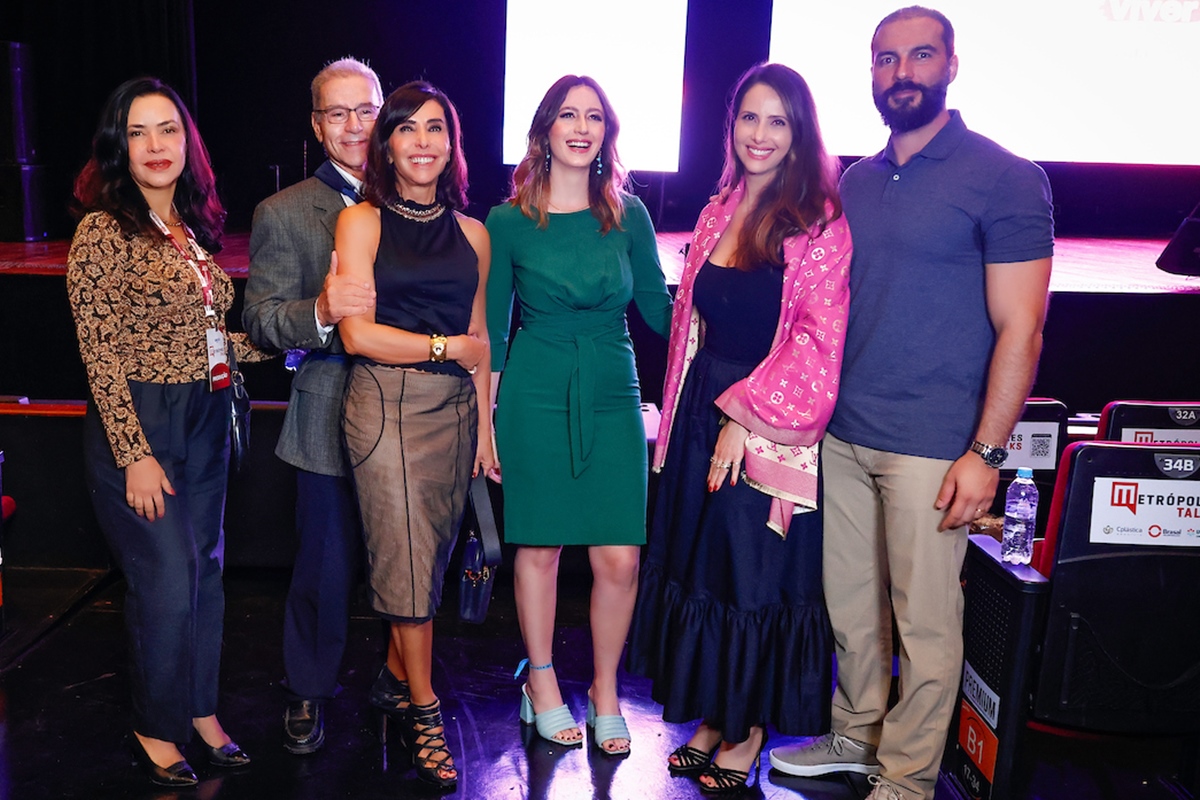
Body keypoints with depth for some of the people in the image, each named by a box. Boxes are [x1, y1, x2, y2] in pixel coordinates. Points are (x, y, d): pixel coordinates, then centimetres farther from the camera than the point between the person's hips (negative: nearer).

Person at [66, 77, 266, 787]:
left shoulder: (194, 229, 10)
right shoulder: (104, 232, -11)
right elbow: (101, 355, -13)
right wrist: (136, 455, -16)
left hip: (207, 423, 7)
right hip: (139, 426, -7)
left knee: (207, 573, 14)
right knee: (168, 581, -2)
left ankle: (200, 709, 32)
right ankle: (156, 727, 22)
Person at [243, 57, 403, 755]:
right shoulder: (283, 214, 0)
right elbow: (260, 320, -6)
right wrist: (321, 312, -26)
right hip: (333, 420, -2)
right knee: (327, 568, 9)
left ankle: (400, 676, 35)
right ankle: (308, 693, 32)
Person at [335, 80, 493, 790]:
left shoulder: (471, 233, 11)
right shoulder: (362, 222, 0)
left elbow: (479, 340, 14)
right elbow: (358, 334, -8)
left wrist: (485, 426, 11)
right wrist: (446, 346, -4)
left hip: (454, 408, 4)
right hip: (385, 406, -4)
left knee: (432, 554, 10)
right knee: (408, 559, -1)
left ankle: (402, 666, 30)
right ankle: (425, 712, 12)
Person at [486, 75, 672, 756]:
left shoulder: (629, 215, 4)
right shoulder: (509, 221, 0)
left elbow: (660, 309, 9)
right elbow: (493, 326, 4)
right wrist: (483, 418, 2)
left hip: (613, 398, 2)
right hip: (536, 398, -1)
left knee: (620, 560, -2)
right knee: (539, 547, 8)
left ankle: (606, 693, 21)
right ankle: (543, 684, 29)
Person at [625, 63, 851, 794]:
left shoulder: (821, 224, -9)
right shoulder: (718, 214, 10)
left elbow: (819, 343, -15)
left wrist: (745, 416, -18)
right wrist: (683, 416, 11)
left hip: (770, 430, -6)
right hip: (701, 419, 6)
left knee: (758, 576, 5)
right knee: (700, 566, 13)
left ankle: (750, 730, 25)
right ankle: (712, 715, 30)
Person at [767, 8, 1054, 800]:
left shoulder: (1004, 179, -6)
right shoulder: (856, 182, 11)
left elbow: (1019, 328, -9)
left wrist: (986, 452, -14)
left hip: (930, 447, -5)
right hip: (844, 436, 6)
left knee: (923, 621, 4)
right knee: (849, 603, 15)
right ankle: (856, 736, 34)